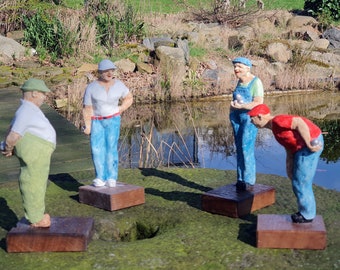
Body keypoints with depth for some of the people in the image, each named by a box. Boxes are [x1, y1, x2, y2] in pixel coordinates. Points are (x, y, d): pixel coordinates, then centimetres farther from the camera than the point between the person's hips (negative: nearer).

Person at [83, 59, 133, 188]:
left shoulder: (118, 85, -4)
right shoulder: (91, 88, -10)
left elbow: (129, 98, 11)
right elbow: (87, 108, -7)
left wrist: (119, 110, -2)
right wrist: (87, 126, -13)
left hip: (113, 120, 0)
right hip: (97, 121, 0)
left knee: (111, 147, -12)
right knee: (97, 148, -13)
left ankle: (111, 178, -8)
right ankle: (101, 178, -9)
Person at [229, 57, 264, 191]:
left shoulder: (256, 82, -9)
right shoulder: (240, 82, 14)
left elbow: (258, 103, -16)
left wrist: (241, 106, -25)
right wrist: (232, 106, 5)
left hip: (250, 118, -7)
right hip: (237, 118, 7)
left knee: (247, 149, -11)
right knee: (239, 149, 5)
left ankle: (249, 181, -7)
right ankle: (241, 180, 10)